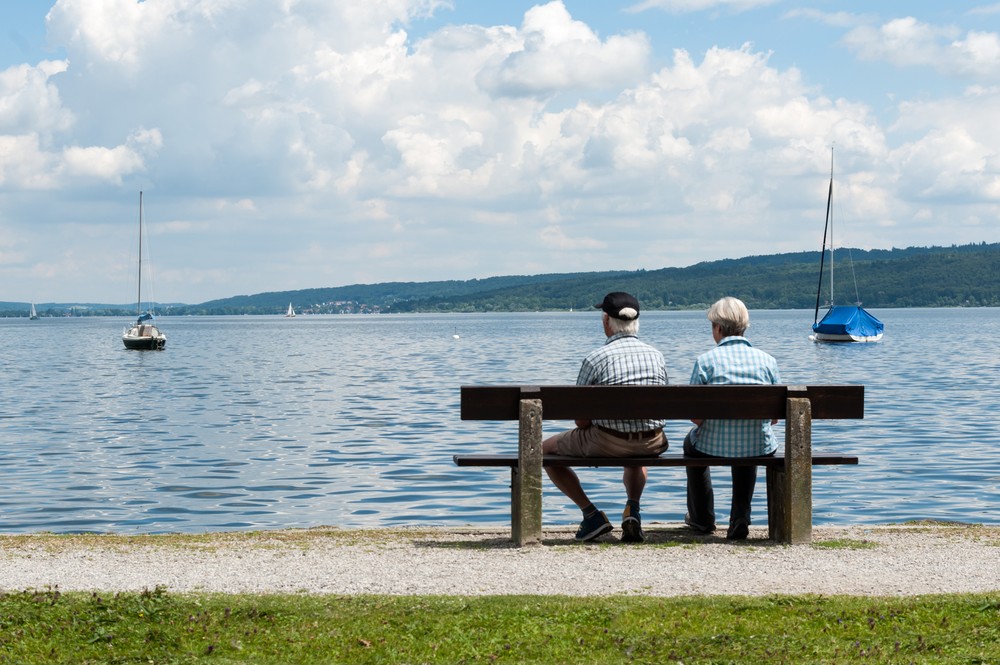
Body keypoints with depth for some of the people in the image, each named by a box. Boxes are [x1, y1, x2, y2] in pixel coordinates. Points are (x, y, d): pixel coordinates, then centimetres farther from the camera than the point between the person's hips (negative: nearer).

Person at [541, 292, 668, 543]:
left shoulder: (595, 358, -12)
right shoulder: (656, 356, 2)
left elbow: (581, 420, -7)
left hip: (606, 442, -5)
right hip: (651, 443, 5)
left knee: (545, 449, 19)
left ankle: (592, 514, 10)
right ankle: (633, 509, 18)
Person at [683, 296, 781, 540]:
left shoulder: (706, 360, -10)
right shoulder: (767, 360, -1)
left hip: (714, 446, -2)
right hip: (760, 448, 2)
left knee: (692, 441, 35)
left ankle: (702, 518, 45)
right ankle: (740, 518, 25)